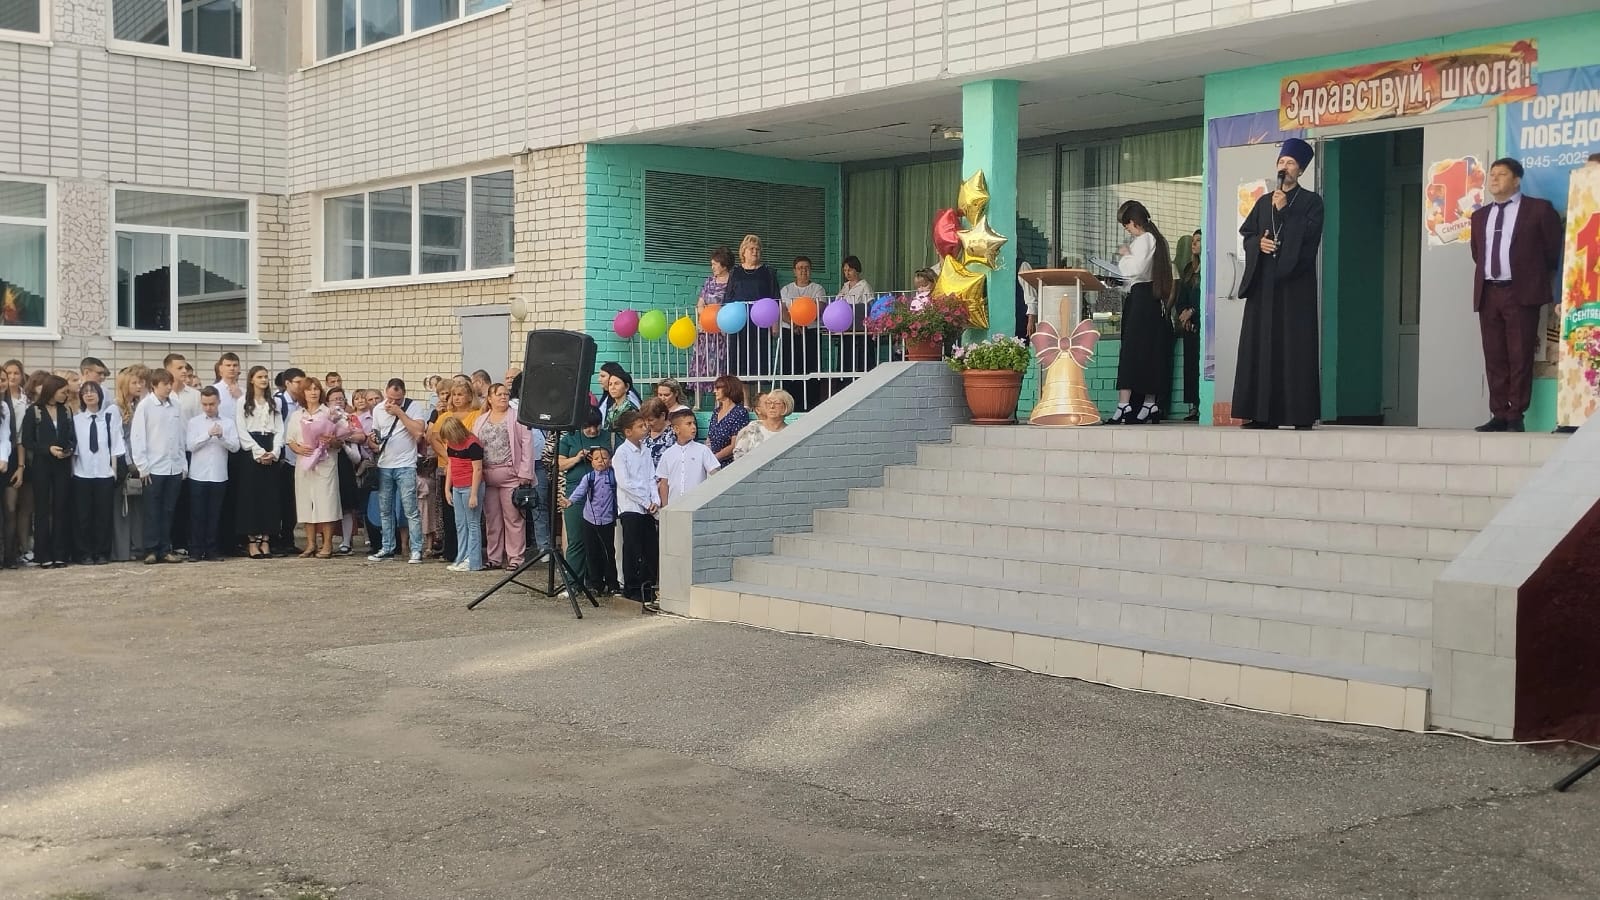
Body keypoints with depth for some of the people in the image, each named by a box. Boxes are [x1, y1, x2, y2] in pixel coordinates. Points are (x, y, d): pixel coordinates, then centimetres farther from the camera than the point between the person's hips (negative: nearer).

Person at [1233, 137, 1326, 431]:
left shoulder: (1311, 200, 7)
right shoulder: (1264, 202, 20)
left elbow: (1310, 234, -8)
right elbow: (1246, 235, 15)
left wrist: (1285, 210, -11)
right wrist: (1258, 243, -6)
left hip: (1295, 280, -5)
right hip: (1263, 280, 5)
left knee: (1295, 345, -9)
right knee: (1261, 344, -1)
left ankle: (1301, 414, -10)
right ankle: (1264, 413, 0)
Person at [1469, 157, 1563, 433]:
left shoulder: (1538, 209, 3)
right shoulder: (1480, 215, 17)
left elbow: (1554, 250, 7)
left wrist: (1535, 275, 12)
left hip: (1521, 293, -5)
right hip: (1487, 293, 5)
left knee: (1520, 357, -5)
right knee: (1494, 358, 3)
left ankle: (1516, 416, -1)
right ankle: (1499, 415, 6)